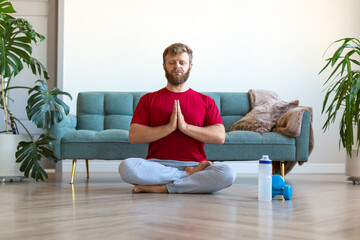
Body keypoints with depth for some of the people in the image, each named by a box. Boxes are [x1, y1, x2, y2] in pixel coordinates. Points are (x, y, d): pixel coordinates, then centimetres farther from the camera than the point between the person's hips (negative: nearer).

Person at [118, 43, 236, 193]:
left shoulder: (206, 102, 14)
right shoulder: (148, 100, 13)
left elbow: (220, 137, -1)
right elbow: (134, 136, -1)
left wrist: (185, 127, -11)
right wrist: (170, 127, -11)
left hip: (195, 164, 0)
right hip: (157, 164, 0)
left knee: (227, 173, -30)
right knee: (126, 166, -32)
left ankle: (162, 188, -23)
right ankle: (189, 175, -18)